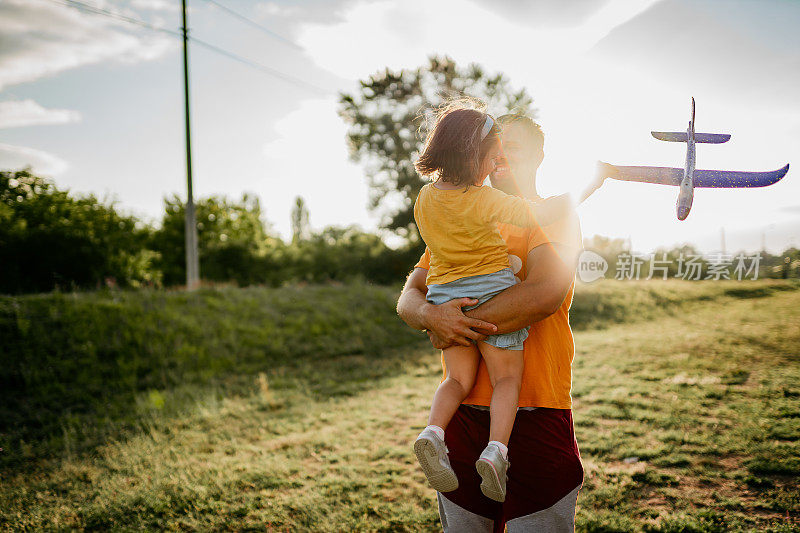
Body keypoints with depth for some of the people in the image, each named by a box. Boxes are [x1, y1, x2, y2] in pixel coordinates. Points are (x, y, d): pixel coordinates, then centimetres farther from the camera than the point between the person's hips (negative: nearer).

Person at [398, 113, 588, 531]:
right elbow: (408, 300, 6)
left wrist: (462, 326, -15)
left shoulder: (555, 217, 1)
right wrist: (430, 316, -18)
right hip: (463, 413, 4)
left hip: (536, 414, -4)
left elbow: (545, 293, -17)